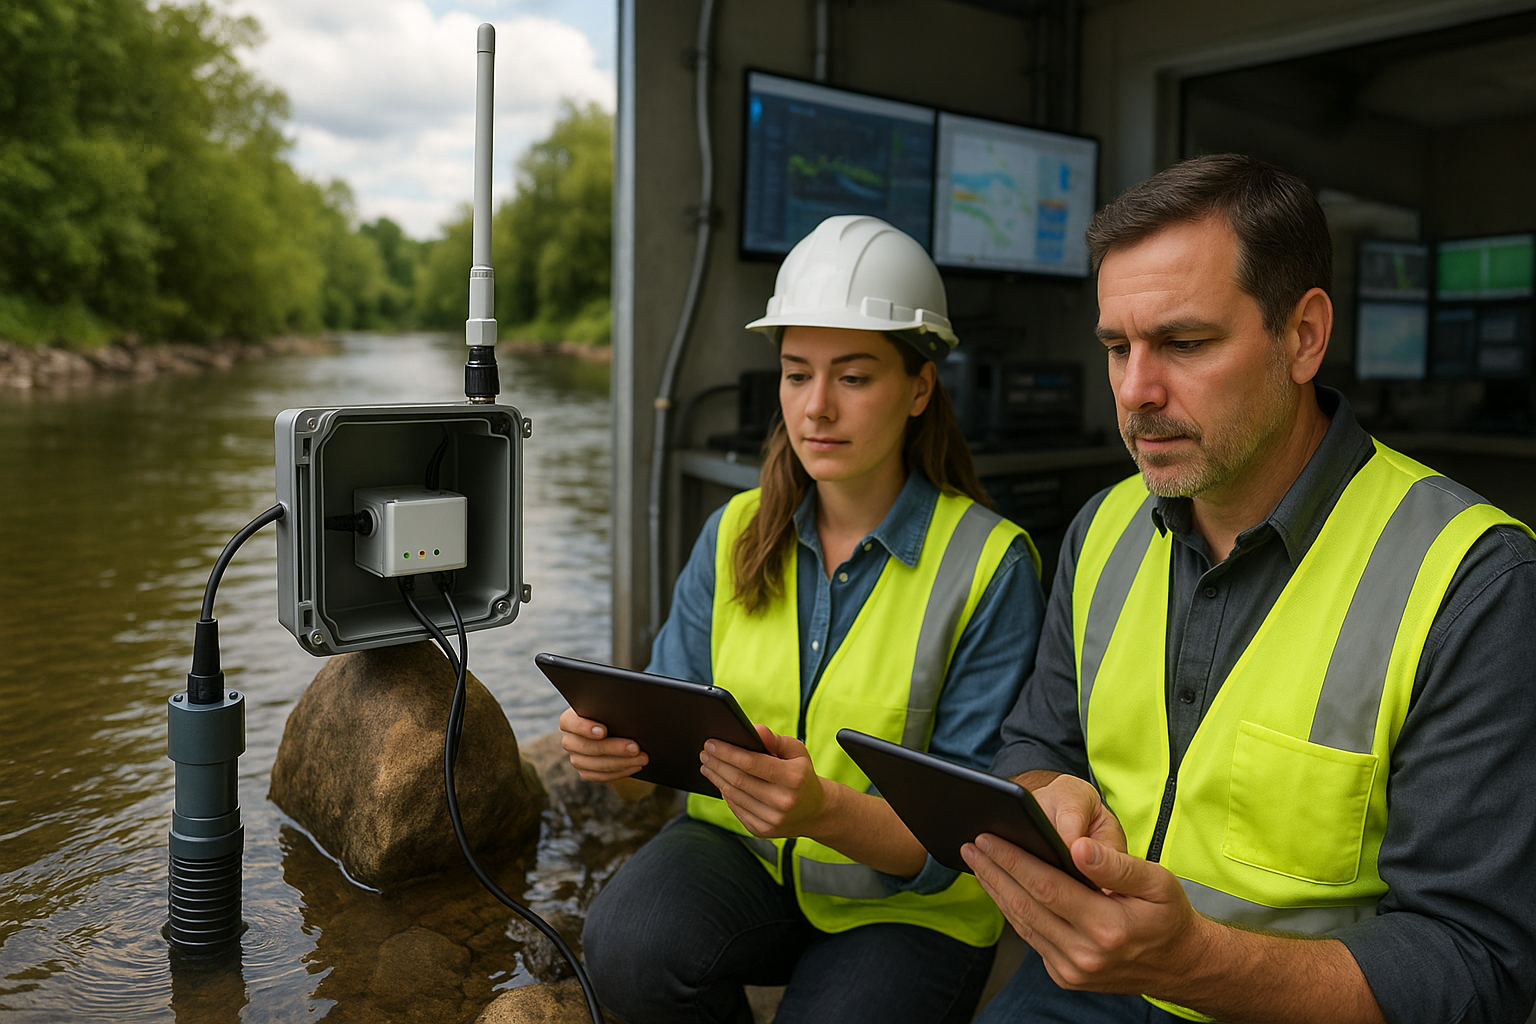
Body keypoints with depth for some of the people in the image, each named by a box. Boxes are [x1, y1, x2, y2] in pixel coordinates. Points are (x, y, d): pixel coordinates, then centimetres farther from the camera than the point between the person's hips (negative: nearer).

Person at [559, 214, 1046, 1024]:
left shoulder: (991, 565, -13)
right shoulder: (733, 536, 1)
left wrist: (824, 811, -35)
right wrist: (616, 744, -22)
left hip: (908, 903, -1)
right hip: (742, 858, 2)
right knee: (630, 942, -27)